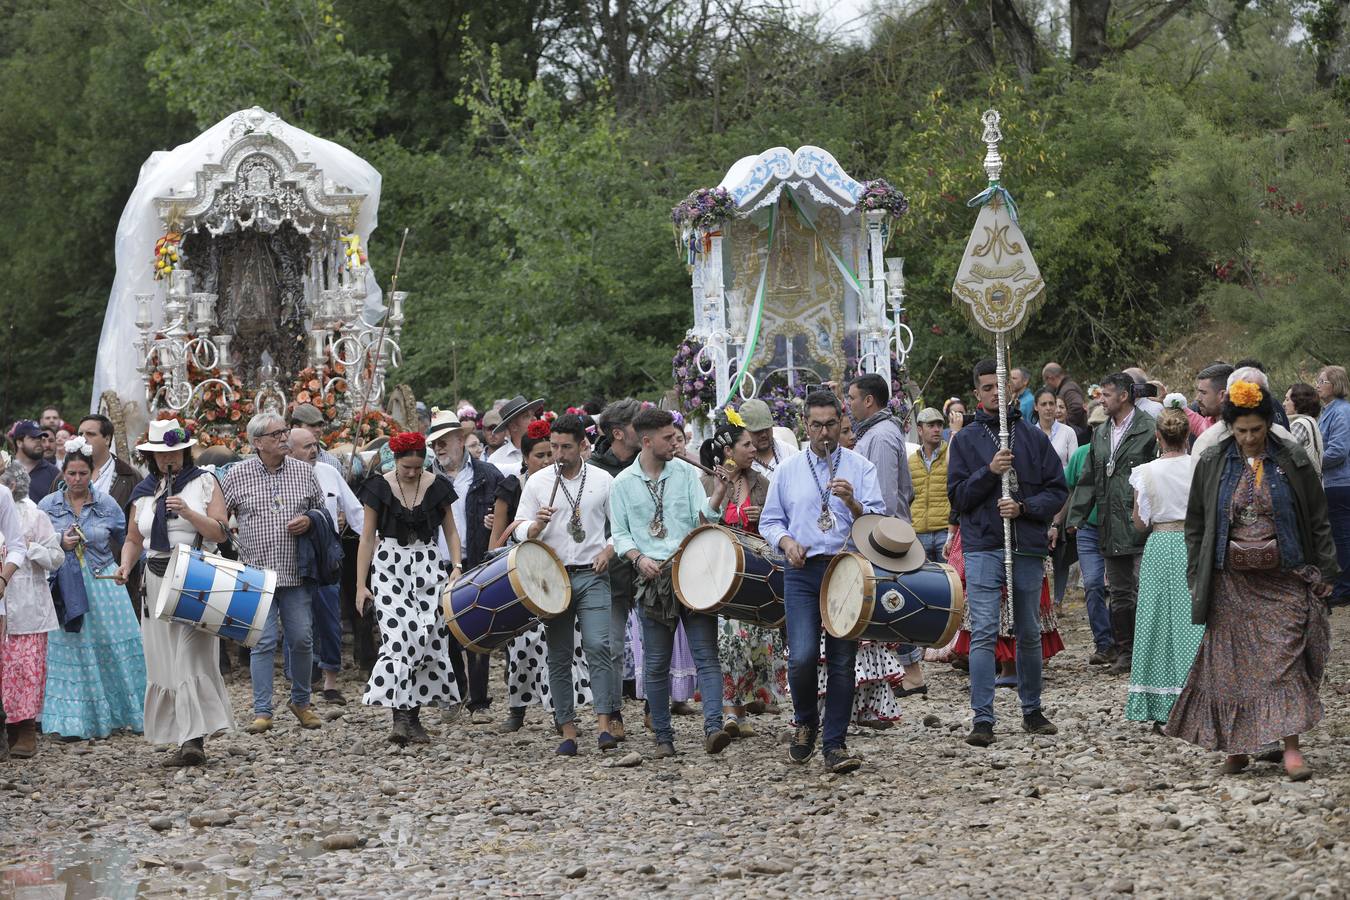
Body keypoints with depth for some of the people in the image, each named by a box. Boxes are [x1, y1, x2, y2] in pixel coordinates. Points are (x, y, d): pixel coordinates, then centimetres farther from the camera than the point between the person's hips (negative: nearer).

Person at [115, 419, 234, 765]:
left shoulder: (203, 482, 3)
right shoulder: (144, 492, 14)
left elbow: (221, 532, -4)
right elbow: (133, 539, 19)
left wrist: (188, 512, -17)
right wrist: (125, 566, 0)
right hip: (157, 581, 5)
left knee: (193, 657, -12)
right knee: (165, 663, 3)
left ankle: (193, 740, -17)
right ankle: (184, 739, 8)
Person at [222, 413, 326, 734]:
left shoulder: (304, 472, 7)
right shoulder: (237, 475, 0)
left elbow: (323, 511, 16)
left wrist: (309, 521, -5)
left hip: (296, 574, 2)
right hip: (256, 573, -2)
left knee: (302, 639, 5)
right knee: (263, 642, -4)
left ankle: (301, 702, 24)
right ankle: (262, 711, 3)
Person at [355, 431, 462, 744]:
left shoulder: (437, 486, 3)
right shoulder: (380, 488, -2)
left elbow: (450, 531, 12)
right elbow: (368, 537, 3)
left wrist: (457, 566, -4)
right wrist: (361, 585, 0)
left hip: (427, 566, 2)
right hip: (389, 566, -2)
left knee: (428, 639, -3)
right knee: (399, 638, -15)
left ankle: (414, 715, 6)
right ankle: (401, 716, -18)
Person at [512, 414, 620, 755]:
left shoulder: (602, 480, 4)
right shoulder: (537, 482, 5)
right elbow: (520, 530, 6)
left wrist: (608, 551, -6)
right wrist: (536, 527, -16)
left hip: (591, 575, -2)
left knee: (598, 645, -16)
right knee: (559, 656, 3)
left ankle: (604, 724, -16)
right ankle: (568, 731, 8)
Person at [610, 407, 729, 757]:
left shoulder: (685, 473, 7)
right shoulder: (623, 483, 6)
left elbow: (704, 515, -1)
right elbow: (620, 534, 6)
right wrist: (639, 558, -11)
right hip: (653, 578, 0)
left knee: (706, 655, -10)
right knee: (657, 663, 5)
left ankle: (713, 728, -16)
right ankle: (663, 737, 15)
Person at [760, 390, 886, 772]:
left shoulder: (860, 468, 5)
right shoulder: (788, 471, 10)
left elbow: (879, 519, -2)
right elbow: (770, 521, 16)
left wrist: (852, 504, -21)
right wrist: (786, 542, -5)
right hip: (803, 572, 0)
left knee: (843, 661, 1)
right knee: (802, 656, -14)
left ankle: (835, 744, 10)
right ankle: (805, 723, 13)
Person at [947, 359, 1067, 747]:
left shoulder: (1034, 437, 8)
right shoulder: (965, 440, 6)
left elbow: (1057, 491, 5)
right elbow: (957, 497, 1)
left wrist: (1024, 507, -11)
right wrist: (989, 472, -14)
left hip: (1028, 548, 2)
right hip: (983, 548, -2)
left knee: (1030, 634, 11)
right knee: (983, 633, -10)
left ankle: (1032, 711, 24)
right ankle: (982, 719, -10)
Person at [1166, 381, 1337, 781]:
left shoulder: (1292, 461, -1)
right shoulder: (1212, 463, 2)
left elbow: (1317, 521, 4)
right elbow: (1195, 524, 9)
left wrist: (1324, 572, 1)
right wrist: (1196, 577, 5)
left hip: (1283, 580, -1)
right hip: (1231, 581, 1)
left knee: (1285, 660, -6)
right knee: (1232, 663, 3)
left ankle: (1291, 746, -5)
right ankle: (1235, 747, 13)